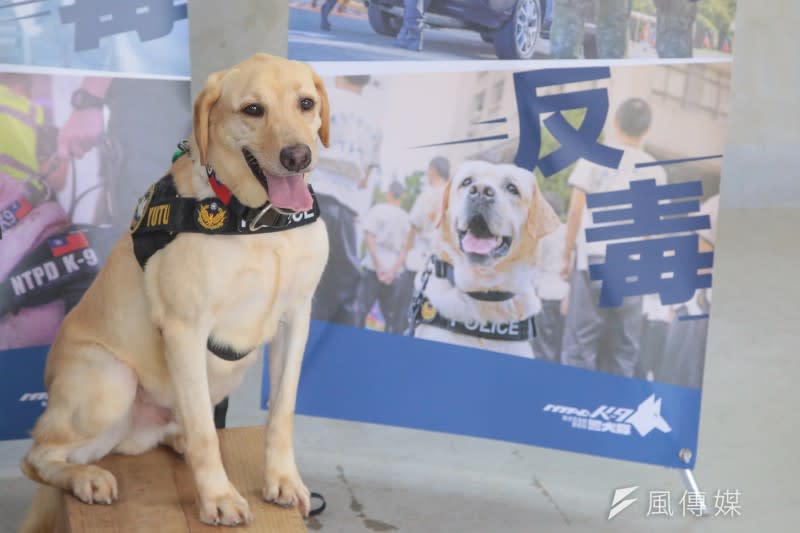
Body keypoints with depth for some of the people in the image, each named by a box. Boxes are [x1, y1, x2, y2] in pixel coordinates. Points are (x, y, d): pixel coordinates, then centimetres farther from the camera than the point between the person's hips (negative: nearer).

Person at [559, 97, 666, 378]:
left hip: (595, 258, -2)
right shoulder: (655, 170, 7)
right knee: (622, 350, 6)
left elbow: (576, 210, -1)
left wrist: (567, 254, 6)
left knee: (580, 343, -1)